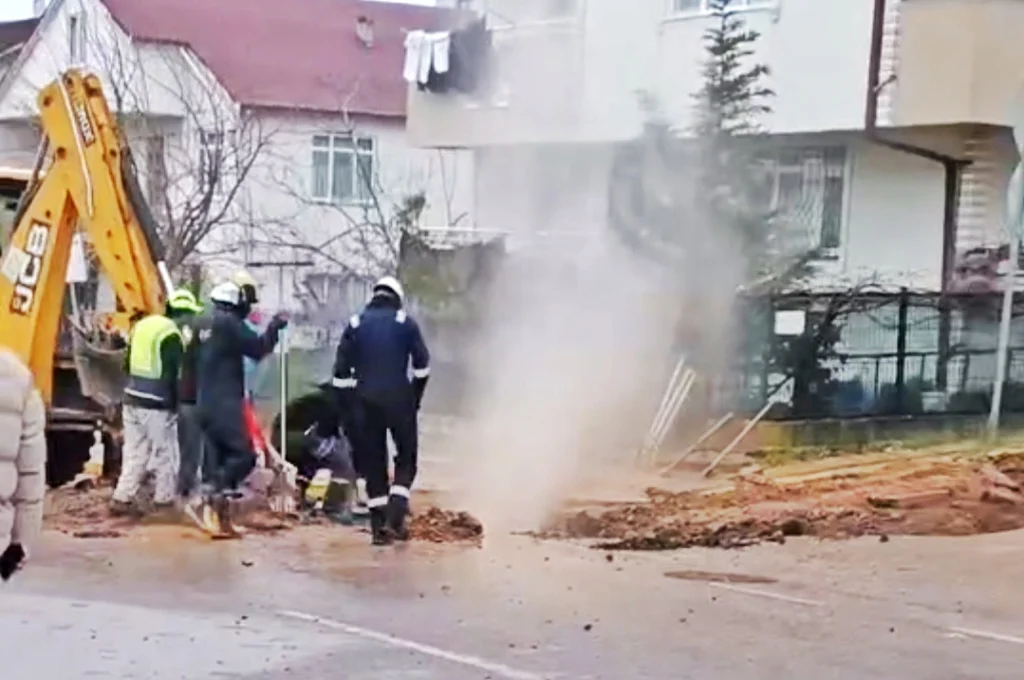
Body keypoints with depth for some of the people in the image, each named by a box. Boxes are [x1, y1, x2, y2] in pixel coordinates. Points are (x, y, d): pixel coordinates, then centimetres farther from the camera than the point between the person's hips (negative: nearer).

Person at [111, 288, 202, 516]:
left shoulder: (142, 325, 11)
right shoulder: (171, 336, -15)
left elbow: (128, 363, 17)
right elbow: (173, 375, -15)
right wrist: (175, 404, -4)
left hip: (132, 399, 8)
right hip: (157, 406, -8)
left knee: (134, 453, 13)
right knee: (165, 456, 6)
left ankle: (122, 498, 11)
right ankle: (164, 500, 14)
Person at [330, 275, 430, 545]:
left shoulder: (355, 323, 8)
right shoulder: (405, 322, 3)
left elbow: (341, 370, 4)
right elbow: (422, 363, -2)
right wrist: (416, 396, 10)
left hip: (367, 401, 2)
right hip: (399, 399, -2)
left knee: (373, 461, 10)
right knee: (406, 457, 11)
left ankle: (379, 527, 9)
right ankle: (394, 518, -4)